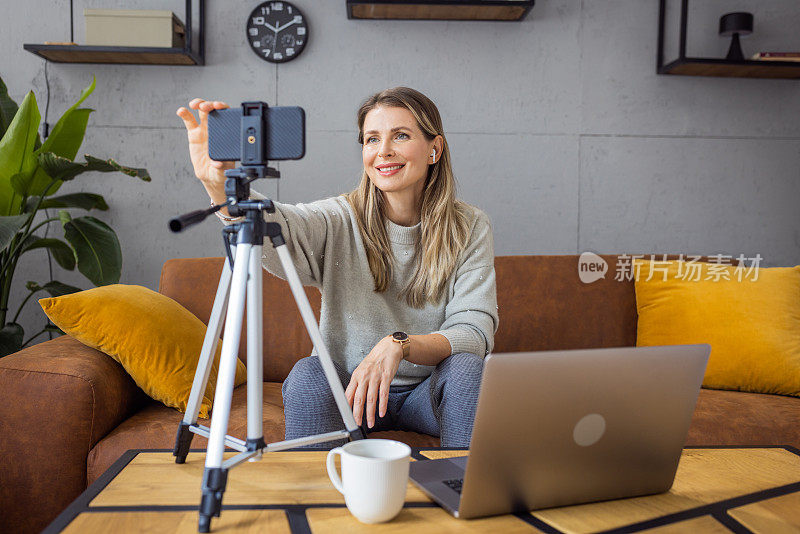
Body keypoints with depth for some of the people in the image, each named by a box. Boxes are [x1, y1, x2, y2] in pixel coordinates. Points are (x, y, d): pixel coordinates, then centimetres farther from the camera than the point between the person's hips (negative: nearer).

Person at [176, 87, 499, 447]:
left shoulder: (470, 228, -8)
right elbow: (271, 227, -32)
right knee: (308, 373, -29)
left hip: (428, 395, 1)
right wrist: (219, 183, -53)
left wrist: (398, 345, -35)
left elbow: (475, 330, -17)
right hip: (344, 390, 0)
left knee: (469, 365, -28)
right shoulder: (339, 220, -11)